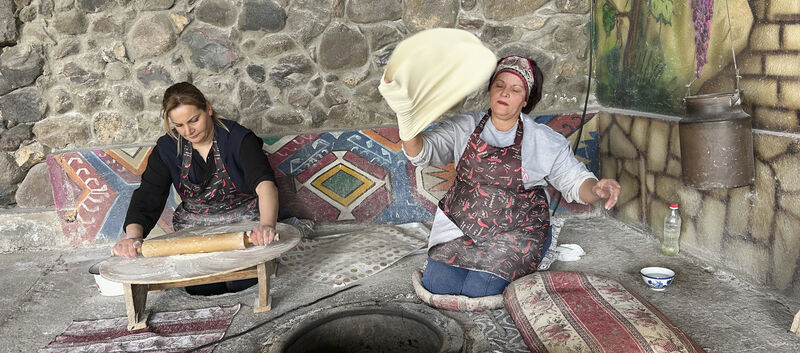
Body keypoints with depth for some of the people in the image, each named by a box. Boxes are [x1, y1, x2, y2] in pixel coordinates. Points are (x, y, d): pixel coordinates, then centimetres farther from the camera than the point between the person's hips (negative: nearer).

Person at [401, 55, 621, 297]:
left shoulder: (546, 141, -1)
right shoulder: (464, 127, 2)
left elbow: (575, 182, -1)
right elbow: (421, 152, -5)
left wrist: (597, 189, -25)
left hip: (514, 231, -2)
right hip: (460, 223, 2)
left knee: (478, 289, -18)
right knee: (437, 284, -12)